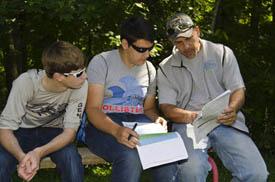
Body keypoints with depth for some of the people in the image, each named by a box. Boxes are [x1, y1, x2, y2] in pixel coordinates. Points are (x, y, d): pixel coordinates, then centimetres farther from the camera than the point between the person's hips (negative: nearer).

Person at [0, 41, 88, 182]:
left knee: (71, 158, -31)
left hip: (54, 133, 1)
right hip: (22, 131, -1)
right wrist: (22, 157, -45)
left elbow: (70, 131, -21)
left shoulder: (80, 86, -24)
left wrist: (39, 152, -40)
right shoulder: (26, 82, -27)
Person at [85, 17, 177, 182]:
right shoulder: (101, 62, -5)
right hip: (104, 126, -4)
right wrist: (117, 131, -31)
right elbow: (93, 109, -11)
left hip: (138, 123, 4)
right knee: (130, 156, -36)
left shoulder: (149, 69, 12)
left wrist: (157, 119, -4)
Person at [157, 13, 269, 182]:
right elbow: (167, 107, 4)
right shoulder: (166, 68, 12)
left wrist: (232, 109, -16)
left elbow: (238, 90, 8)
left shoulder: (222, 53, 12)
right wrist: (193, 116, -17)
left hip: (225, 121, 1)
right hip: (189, 123, -1)